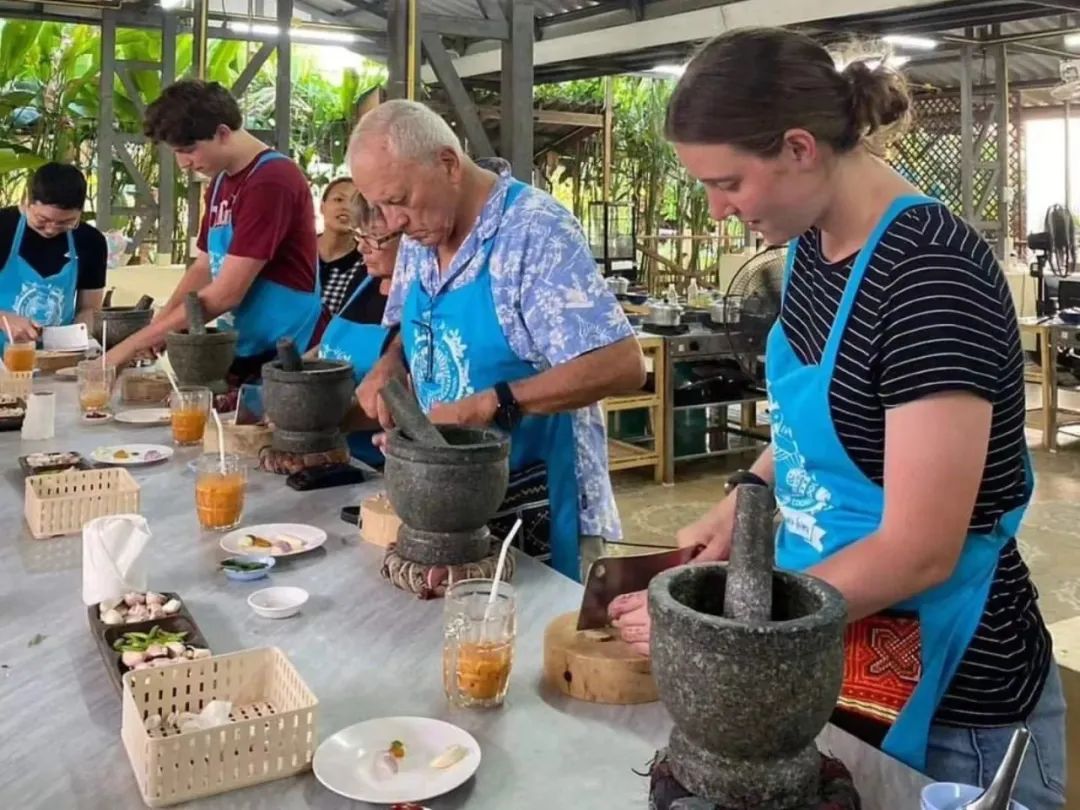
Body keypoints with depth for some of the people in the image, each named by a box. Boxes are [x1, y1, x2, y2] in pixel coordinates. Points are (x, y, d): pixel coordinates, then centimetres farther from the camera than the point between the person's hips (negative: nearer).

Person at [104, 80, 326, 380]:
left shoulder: (272, 180, -19)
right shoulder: (220, 184, 10)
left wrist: (136, 342, -15)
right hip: (242, 352, 8)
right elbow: (203, 269, 17)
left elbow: (225, 295, -21)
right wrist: (158, 330, 2)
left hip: (287, 358, -8)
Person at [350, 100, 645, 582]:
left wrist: (489, 404, -30)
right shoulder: (420, 234, 3)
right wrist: (390, 366, -3)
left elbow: (622, 366, -26)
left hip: (538, 507, -7)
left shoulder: (535, 231, -20)